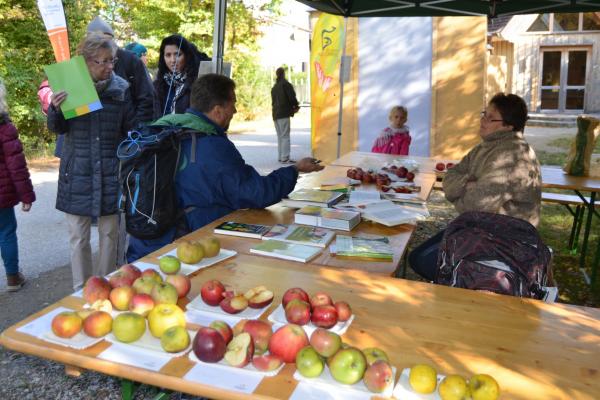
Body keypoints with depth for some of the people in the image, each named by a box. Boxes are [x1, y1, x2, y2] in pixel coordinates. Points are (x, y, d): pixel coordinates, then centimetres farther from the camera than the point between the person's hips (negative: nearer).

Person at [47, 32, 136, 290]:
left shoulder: (121, 88, -3)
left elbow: (131, 130, 4)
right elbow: (57, 128, 3)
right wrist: (55, 109, -17)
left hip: (110, 172, 0)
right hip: (77, 172, 0)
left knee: (109, 233, 9)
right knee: (78, 236, 8)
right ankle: (81, 290, 23)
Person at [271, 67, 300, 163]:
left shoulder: (274, 87, 19)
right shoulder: (286, 84, -5)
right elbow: (292, 97, -13)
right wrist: (296, 106, 7)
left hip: (275, 114, 8)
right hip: (284, 114, -8)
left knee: (280, 136, 12)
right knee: (285, 136, -8)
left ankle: (280, 156, 13)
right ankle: (285, 157, -11)